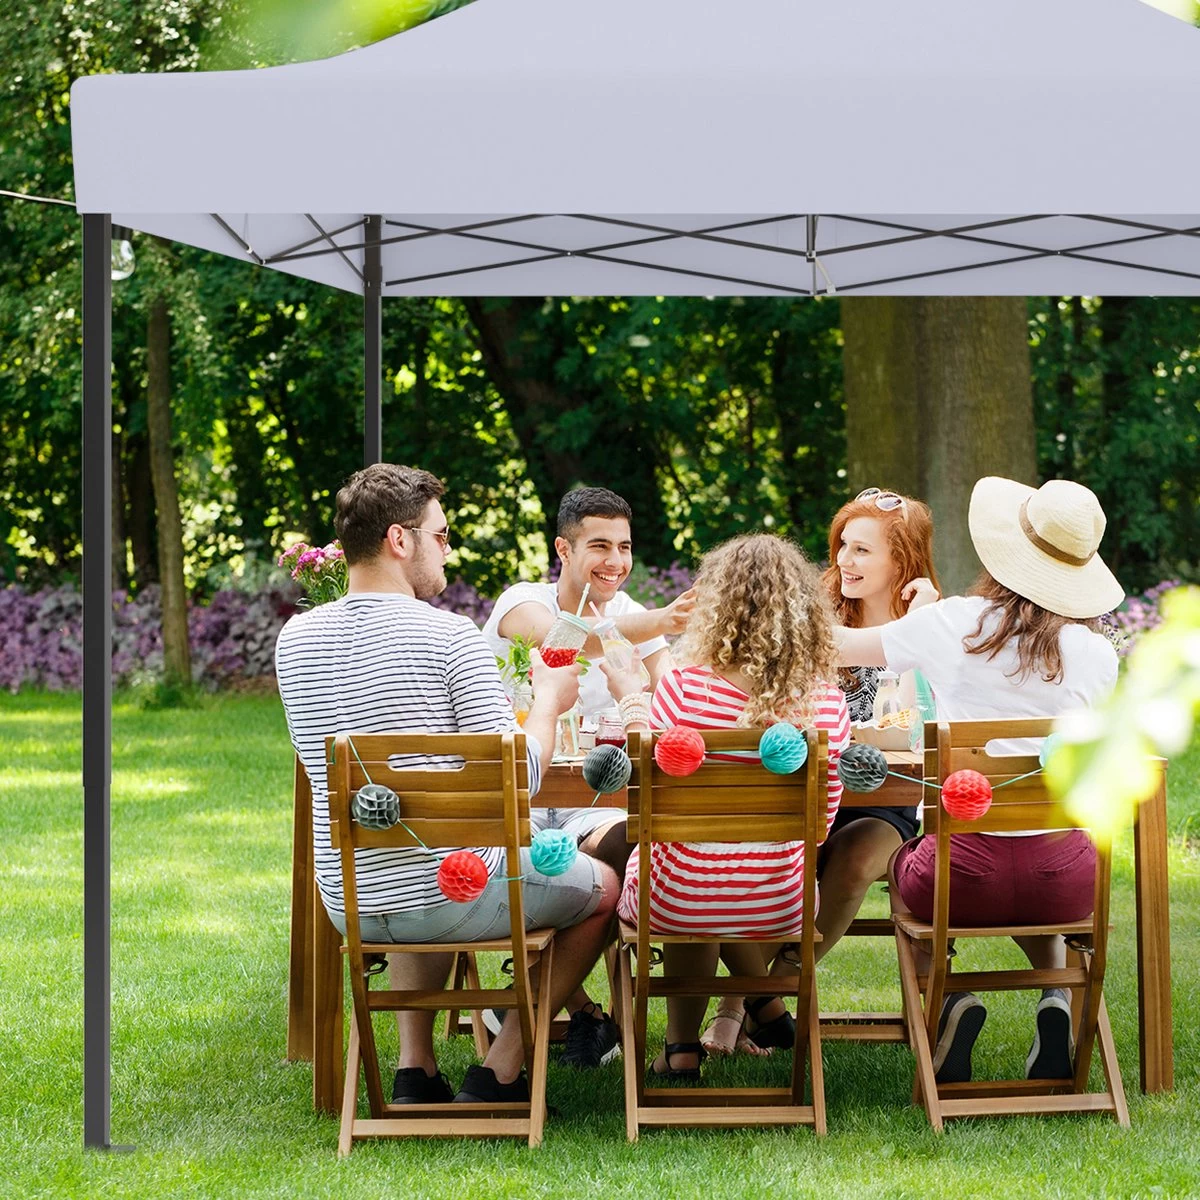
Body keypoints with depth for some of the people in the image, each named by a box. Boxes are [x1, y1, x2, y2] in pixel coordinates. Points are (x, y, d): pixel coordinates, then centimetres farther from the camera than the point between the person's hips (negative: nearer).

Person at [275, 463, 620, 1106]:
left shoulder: (295, 638, 0)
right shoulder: (449, 636, -17)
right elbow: (515, 781, -18)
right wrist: (549, 698, 2)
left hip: (347, 904, 5)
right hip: (452, 896, -5)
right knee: (602, 887, 22)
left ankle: (416, 1067, 29)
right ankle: (498, 1072, 15)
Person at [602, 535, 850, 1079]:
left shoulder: (684, 688, -20)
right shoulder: (826, 701, -12)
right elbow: (817, 823, 0)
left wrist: (633, 709, 7)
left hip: (678, 905, -3)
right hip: (778, 909, 3)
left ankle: (682, 1044, 36)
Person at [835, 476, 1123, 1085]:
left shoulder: (953, 623, -5)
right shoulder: (1097, 654, 0)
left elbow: (840, 646, 9)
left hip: (964, 873, -2)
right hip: (1065, 882, 2)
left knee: (903, 860, 34)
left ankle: (942, 996, 10)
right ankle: (1058, 998, 13)